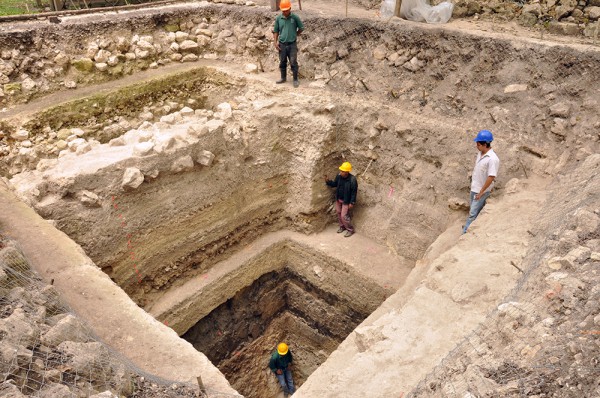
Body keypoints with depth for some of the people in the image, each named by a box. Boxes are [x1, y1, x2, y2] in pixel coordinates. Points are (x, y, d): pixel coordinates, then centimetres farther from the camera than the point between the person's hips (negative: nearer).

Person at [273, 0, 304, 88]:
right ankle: (283, 78, 28)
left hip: (292, 44, -3)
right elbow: (275, 31, 7)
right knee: (282, 62, 12)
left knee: (293, 63, -2)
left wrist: (294, 36, 6)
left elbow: (301, 28, 5)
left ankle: (295, 80, 8)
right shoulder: (278, 18, 1)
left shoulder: (295, 17, -6)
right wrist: (275, 42, -1)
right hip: (282, 44, 3)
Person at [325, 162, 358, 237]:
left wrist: (352, 203, -16)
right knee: (338, 213, 18)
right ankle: (342, 226, 39)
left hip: (346, 201, -6)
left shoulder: (352, 179, -25)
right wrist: (328, 181, -11)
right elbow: (334, 184, 8)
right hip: (338, 199, 6)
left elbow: (354, 192, -18)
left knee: (344, 216, -5)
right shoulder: (339, 176, -9)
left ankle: (350, 230, 15)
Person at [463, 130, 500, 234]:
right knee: (474, 210, 20)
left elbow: (491, 177, -24)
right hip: (474, 188, 8)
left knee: (473, 213, -2)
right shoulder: (480, 153, 1)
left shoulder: (492, 159, -26)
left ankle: (465, 232, 4)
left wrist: (481, 192, -19)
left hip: (482, 191, -8)